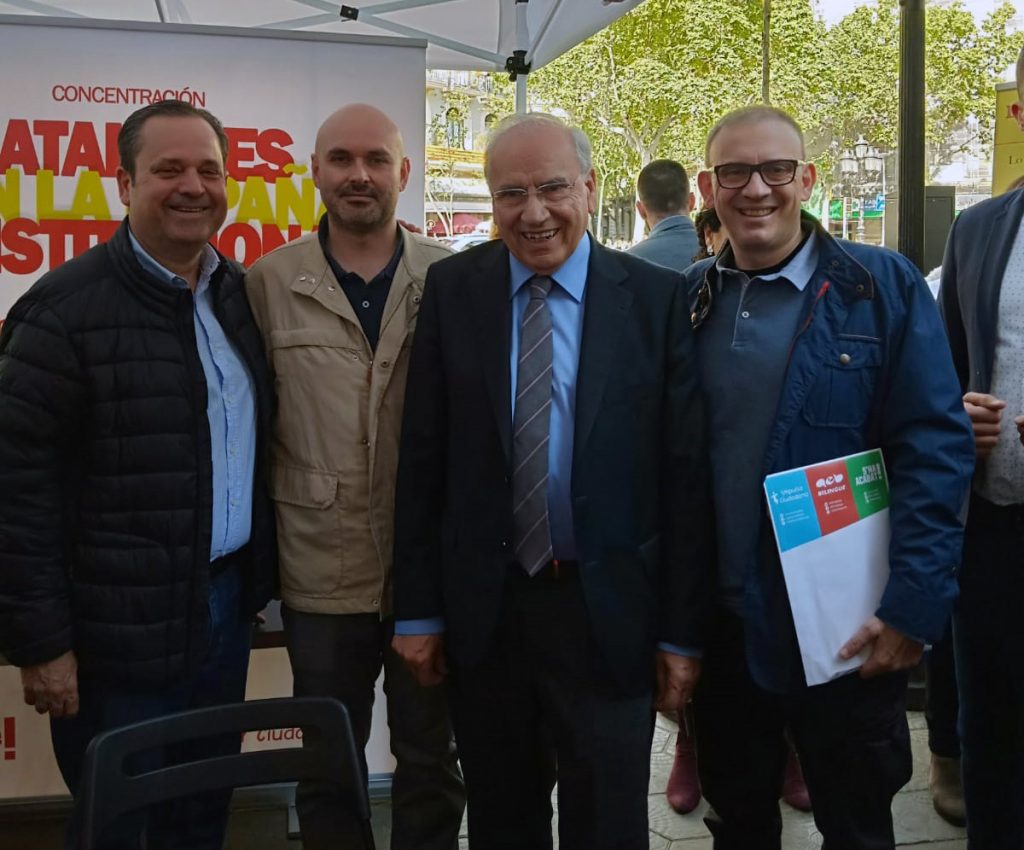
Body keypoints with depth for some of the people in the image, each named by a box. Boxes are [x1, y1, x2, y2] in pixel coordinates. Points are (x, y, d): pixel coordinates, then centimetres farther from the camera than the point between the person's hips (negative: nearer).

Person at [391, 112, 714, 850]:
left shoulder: (657, 298, -6)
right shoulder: (451, 290, 0)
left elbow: (685, 474, -5)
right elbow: (422, 461, 1)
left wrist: (683, 631, -5)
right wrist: (418, 609, 0)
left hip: (609, 614, -1)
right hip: (482, 611, 2)